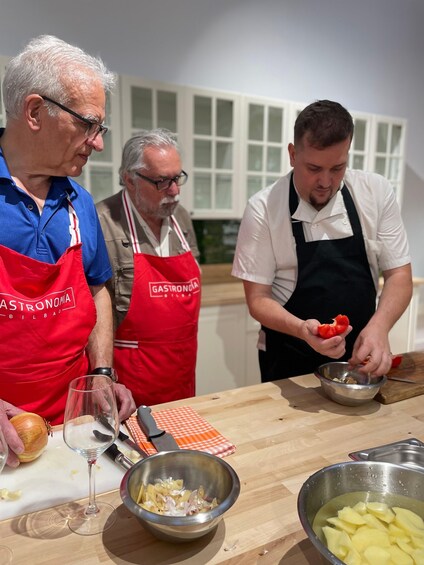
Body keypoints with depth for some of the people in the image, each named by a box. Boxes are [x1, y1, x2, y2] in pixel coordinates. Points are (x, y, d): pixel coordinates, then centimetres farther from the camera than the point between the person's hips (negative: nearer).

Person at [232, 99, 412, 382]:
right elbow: (258, 298, -13)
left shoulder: (377, 192, -8)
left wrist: (379, 326, -23)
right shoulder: (263, 208, -16)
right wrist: (302, 329, -32)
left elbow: (399, 275, -4)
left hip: (358, 355, 3)